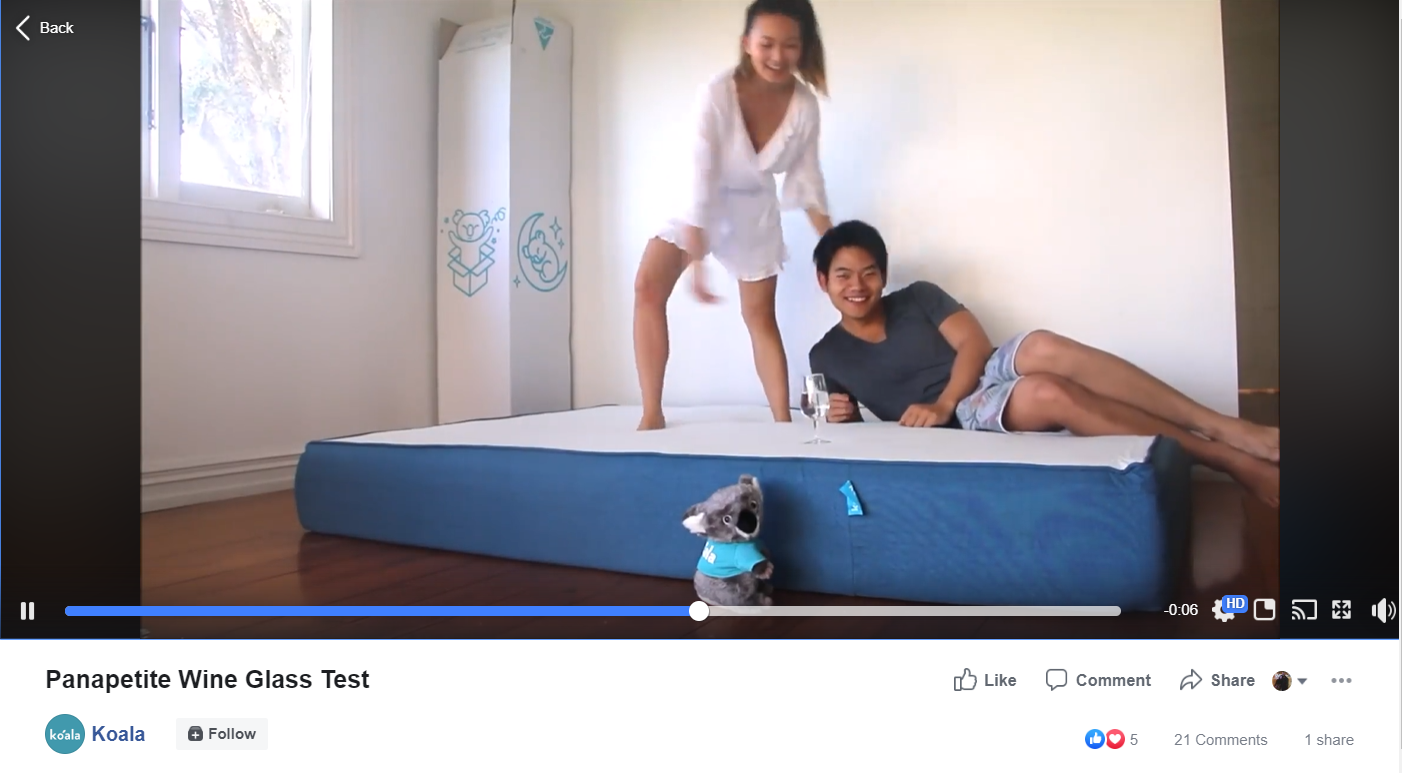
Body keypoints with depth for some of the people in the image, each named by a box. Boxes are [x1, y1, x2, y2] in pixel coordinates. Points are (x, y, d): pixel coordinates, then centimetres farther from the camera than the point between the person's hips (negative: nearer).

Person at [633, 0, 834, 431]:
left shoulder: (804, 105, -18)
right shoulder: (717, 94, -29)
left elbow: (807, 179, -6)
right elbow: (701, 178, -30)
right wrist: (696, 262, -33)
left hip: (755, 209, 2)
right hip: (702, 204, -2)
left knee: (760, 315, 5)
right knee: (648, 288, -18)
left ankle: (784, 422, 12)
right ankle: (652, 415, -10)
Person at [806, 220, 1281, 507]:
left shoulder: (918, 297, 11)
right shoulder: (826, 357, 8)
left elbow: (974, 345, -1)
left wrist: (941, 403, -18)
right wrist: (838, 420, -15)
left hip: (992, 371, 3)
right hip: (963, 419, -3)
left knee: (1043, 347, -35)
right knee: (1049, 391, -36)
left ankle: (1228, 428, -35)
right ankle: (1234, 461, -33)